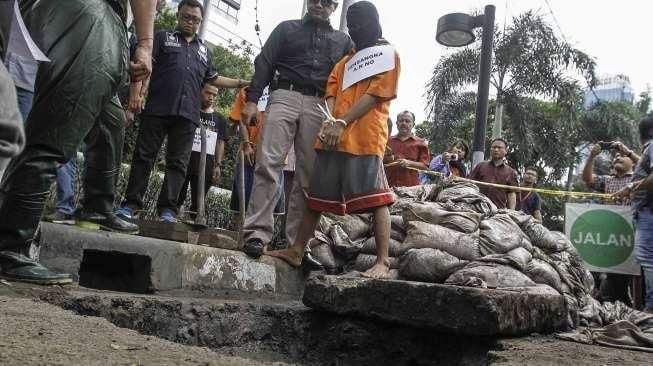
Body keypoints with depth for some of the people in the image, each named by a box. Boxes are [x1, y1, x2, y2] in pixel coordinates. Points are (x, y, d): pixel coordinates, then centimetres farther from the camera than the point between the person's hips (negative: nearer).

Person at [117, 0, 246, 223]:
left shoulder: (204, 51, 25)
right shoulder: (163, 38, 13)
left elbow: (213, 79, 31)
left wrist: (240, 84, 21)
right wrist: (136, 92, -10)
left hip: (187, 114, 3)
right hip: (157, 109, -3)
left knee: (178, 163, -1)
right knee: (144, 156, -2)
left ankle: (167, 209, 1)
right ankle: (131, 204, 2)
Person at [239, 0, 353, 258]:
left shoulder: (343, 41, 22)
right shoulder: (287, 29, 19)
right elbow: (265, 63, 10)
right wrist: (252, 99, -3)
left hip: (318, 106, 2)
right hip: (284, 96, -1)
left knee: (308, 174, -3)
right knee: (268, 163, -15)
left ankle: (296, 241, -1)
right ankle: (257, 232, -17)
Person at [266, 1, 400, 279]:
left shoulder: (388, 55, 7)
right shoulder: (345, 60, 26)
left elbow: (375, 95, -5)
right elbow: (331, 93, 15)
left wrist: (342, 123, -14)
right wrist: (329, 123, -6)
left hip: (365, 138, -6)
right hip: (333, 136, 7)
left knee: (376, 198, -11)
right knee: (317, 195, 8)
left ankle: (382, 263, -11)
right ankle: (296, 251, 16)